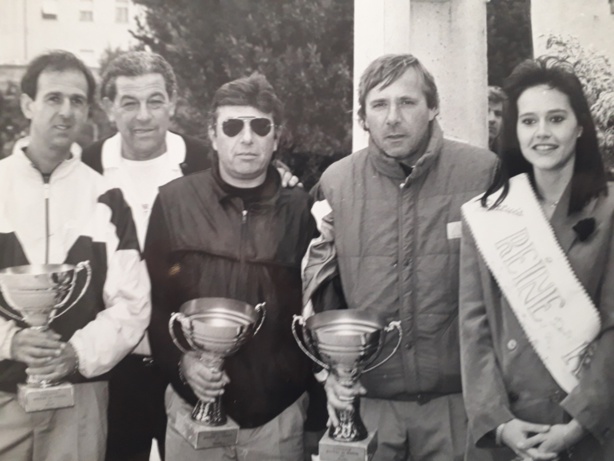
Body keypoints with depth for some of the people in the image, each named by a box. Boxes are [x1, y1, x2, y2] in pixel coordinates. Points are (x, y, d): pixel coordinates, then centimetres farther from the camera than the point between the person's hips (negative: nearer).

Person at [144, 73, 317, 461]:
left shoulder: (299, 208, 0)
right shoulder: (174, 201, -2)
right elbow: (153, 298, 0)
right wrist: (181, 361, -11)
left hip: (279, 413, 1)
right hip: (195, 407, 0)